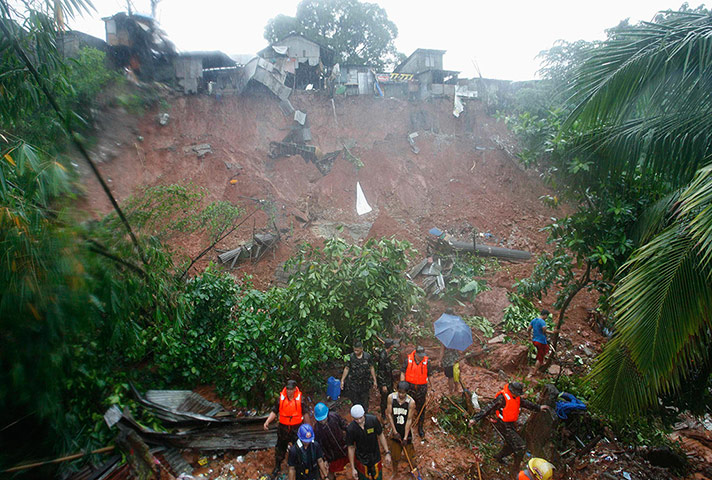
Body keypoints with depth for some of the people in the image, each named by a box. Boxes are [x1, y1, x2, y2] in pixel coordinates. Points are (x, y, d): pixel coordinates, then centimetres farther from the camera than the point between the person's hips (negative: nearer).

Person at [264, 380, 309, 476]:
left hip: (296, 427, -1)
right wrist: (267, 422, -16)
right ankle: (277, 466, 37)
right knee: (280, 447, 15)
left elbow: (305, 414, -3)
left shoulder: (300, 399, -13)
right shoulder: (281, 399, -10)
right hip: (283, 427, 2)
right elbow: (274, 412, -2)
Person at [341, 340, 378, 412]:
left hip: (365, 383, 1)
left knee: (364, 400, 12)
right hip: (353, 383, -1)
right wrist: (342, 380, -1)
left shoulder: (367, 356, -10)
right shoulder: (351, 357, -12)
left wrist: (374, 380, 4)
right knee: (355, 401, 8)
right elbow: (347, 368, -1)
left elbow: (371, 368, 2)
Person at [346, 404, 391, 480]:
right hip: (361, 459, -1)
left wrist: (387, 452, -4)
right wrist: (352, 468, -4)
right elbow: (351, 448, -10)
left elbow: (380, 436, -6)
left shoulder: (373, 420, -21)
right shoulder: (351, 429, -22)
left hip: (375, 457, 1)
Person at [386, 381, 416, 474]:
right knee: (395, 455, 16)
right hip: (395, 429, 2)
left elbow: (409, 420, -17)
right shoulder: (391, 397, -17)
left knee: (409, 453, 13)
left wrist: (405, 437, -17)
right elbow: (389, 414, -11)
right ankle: (394, 472, 41)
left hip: (406, 430, -1)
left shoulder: (411, 402, -21)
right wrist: (395, 431, -12)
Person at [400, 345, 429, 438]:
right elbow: (403, 373, -3)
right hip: (410, 387, 0)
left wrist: (428, 390, 5)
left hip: (422, 388, 0)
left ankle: (420, 428, 29)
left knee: (421, 408, 11)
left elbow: (428, 376, 2)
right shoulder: (408, 360, -12)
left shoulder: (426, 361, -9)